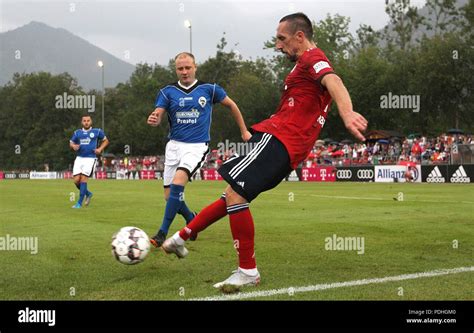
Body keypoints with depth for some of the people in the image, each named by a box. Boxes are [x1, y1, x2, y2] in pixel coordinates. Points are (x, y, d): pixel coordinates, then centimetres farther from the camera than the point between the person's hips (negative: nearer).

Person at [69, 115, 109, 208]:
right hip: (79, 158, 4)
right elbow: (71, 143, 19)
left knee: (83, 178, -13)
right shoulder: (77, 133, 11)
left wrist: (100, 149, -2)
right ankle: (88, 194, 23)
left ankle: (79, 203, -5)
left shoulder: (97, 131, 4)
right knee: (76, 180, -6)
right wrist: (73, 146, -5)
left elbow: (106, 141, 14)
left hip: (90, 158, -4)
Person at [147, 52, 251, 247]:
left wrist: (244, 131, 17)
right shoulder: (168, 91, 4)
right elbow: (157, 115, -8)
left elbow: (231, 105, 15)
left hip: (197, 146, -3)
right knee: (170, 195, 4)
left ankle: (163, 233, -23)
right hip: (174, 145, 4)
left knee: (177, 182, -27)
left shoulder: (208, 89, 1)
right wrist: (153, 120, -32)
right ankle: (192, 219, 35)